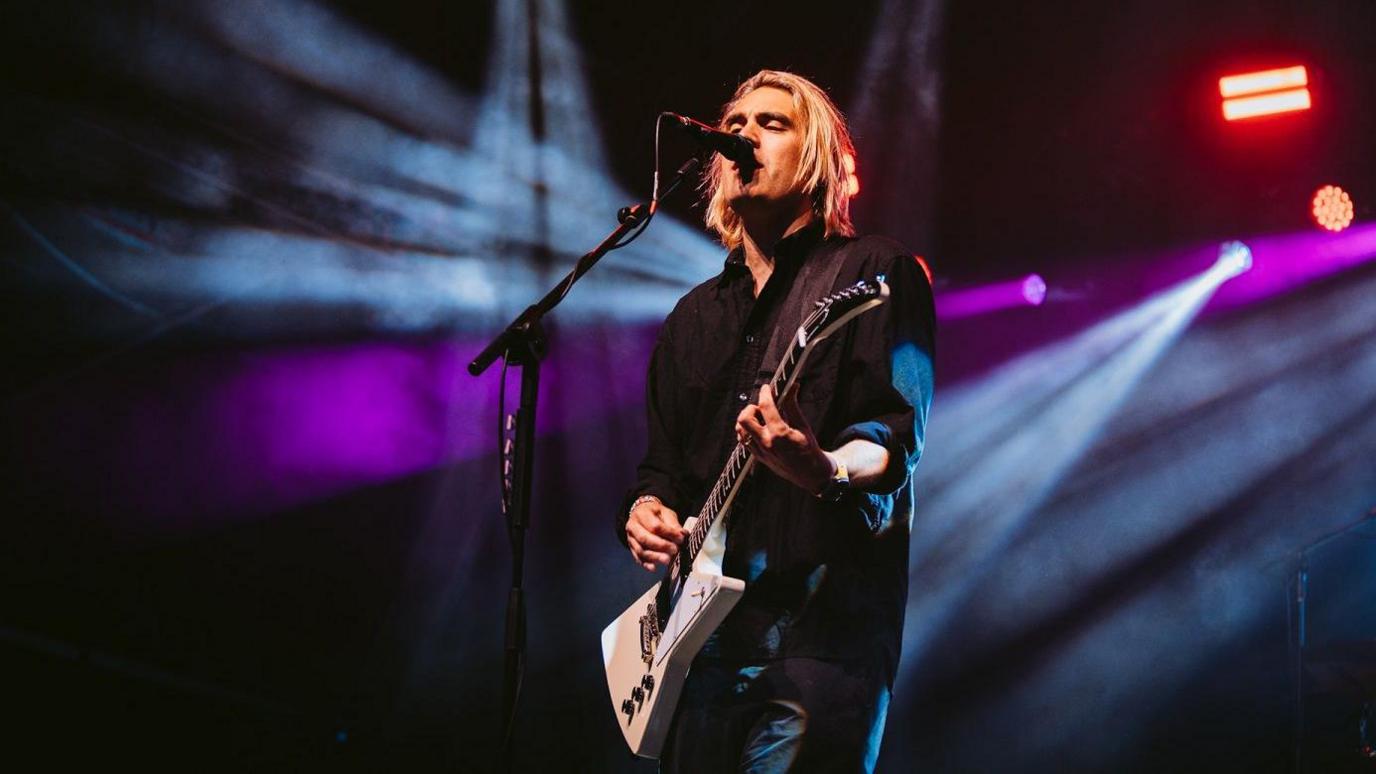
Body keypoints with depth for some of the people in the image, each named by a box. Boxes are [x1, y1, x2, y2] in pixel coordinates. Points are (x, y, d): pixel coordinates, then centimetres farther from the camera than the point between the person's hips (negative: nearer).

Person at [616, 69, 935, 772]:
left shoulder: (873, 274, 2)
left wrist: (823, 469, -32)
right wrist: (645, 509, 2)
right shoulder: (695, 315, 22)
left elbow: (898, 435, -11)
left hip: (823, 629, -6)